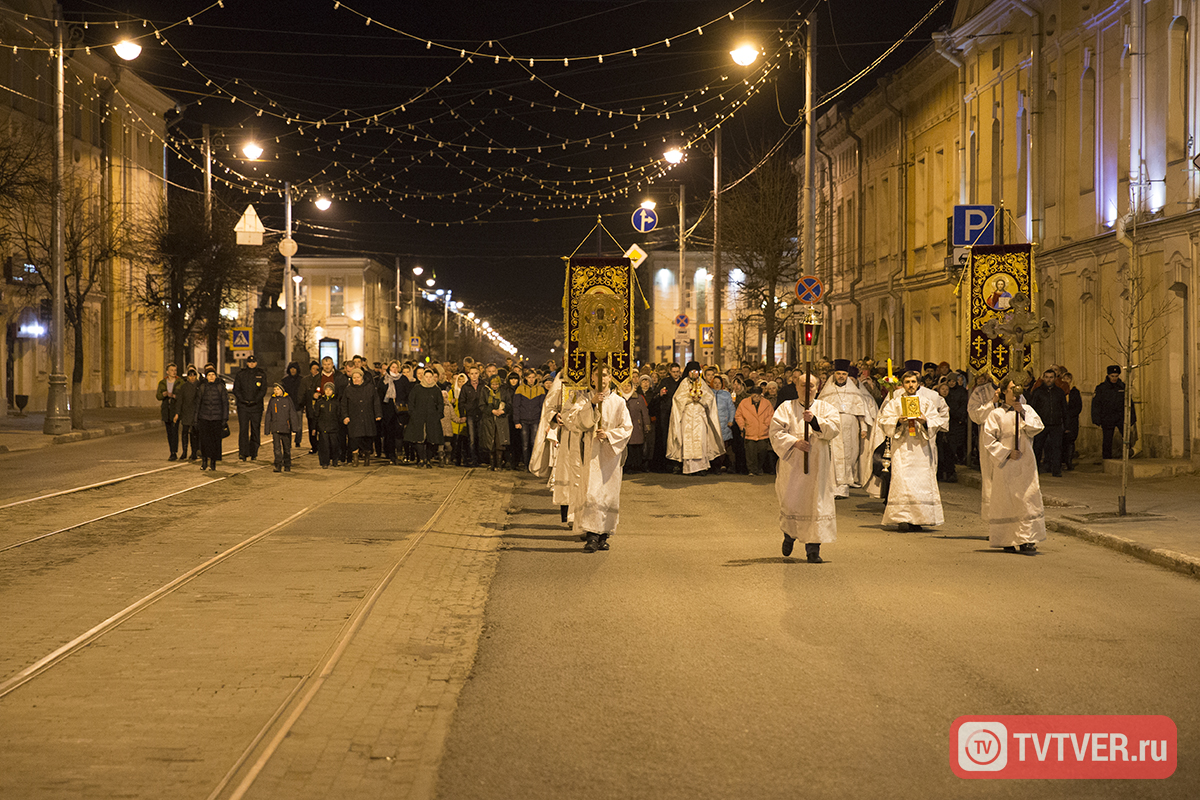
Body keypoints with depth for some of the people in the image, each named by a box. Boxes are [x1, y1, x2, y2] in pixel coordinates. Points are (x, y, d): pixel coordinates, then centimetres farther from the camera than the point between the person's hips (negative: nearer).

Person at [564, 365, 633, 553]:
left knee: (608, 493, 3)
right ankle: (591, 536, -14)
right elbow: (573, 420, -10)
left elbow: (626, 428, 3)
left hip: (610, 454, 2)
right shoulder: (584, 399, 4)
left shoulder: (618, 402, 6)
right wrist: (591, 404, -19)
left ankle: (604, 535, 11)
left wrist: (609, 435, -13)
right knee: (590, 491, -11)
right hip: (590, 452, -2)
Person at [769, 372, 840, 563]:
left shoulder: (826, 409, 9)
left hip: (818, 465, 0)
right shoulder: (786, 408, 7)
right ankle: (789, 534, 34)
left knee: (816, 504, -5)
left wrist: (815, 420, -22)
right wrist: (794, 442, -19)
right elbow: (776, 432, -5)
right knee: (791, 502, 3)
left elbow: (834, 429, -8)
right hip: (792, 465, 0)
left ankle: (813, 549, -2)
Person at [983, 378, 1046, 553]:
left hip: (1025, 463, 2)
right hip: (1005, 466, -2)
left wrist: (1023, 414, -13)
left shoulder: (1027, 410, 11)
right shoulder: (996, 414, 1)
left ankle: (1026, 539, -4)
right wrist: (1007, 453, -12)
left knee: (1028, 499, -6)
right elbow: (989, 439, -4)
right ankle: (1007, 541, 8)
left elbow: (1037, 428, -4)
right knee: (1006, 502, 0)